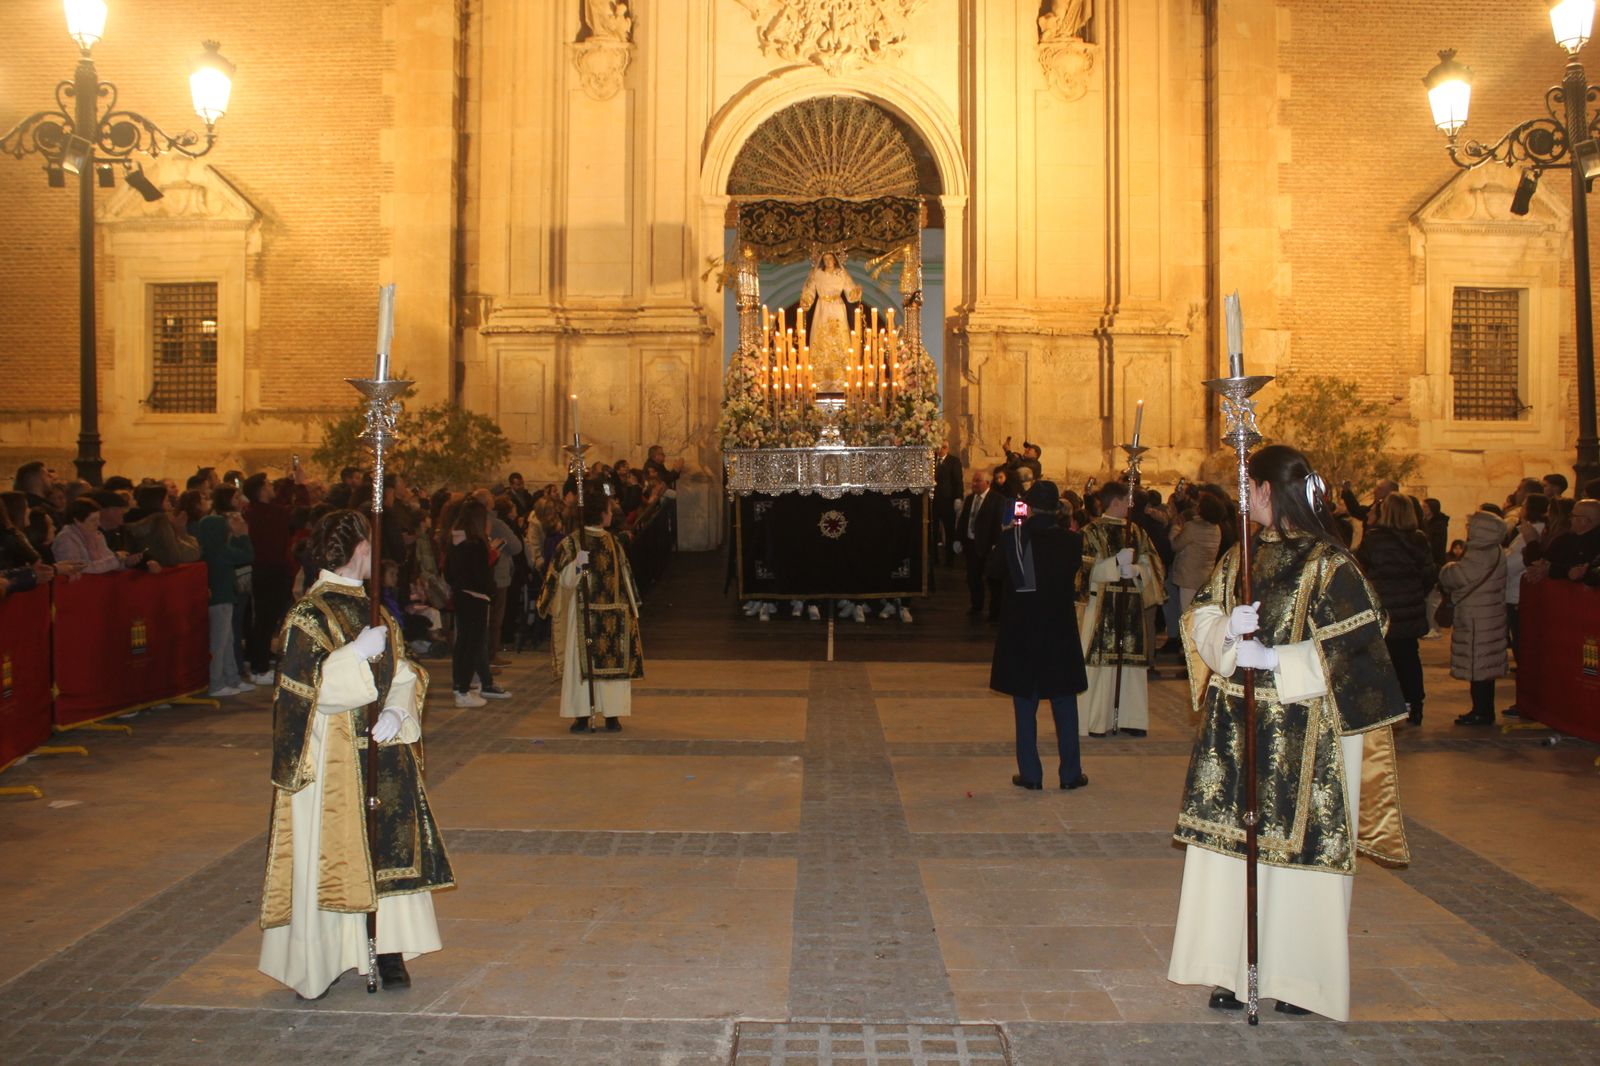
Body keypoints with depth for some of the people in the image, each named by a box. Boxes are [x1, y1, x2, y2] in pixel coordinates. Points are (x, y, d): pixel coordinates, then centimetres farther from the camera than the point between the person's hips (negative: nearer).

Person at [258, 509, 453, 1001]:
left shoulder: (374, 607, 11)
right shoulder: (309, 614, -10)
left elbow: (403, 672, 8)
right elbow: (307, 687, -17)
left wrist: (397, 710, -11)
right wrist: (359, 654, -25)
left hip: (381, 746, 7)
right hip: (334, 754, -6)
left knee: (386, 848, 8)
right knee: (329, 852, 0)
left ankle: (387, 947, 17)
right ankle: (320, 959, 10)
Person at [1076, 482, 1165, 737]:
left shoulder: (1136, 531, 14)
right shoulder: (1092, 531, -1)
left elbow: (1153, 565, 11)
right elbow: (1086, 569, -8)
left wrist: (1136, 569, -9)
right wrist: (1117, 562, -18)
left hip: (1131, 606, 5)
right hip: (1101, 606, -5)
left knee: (1131, 660, 3)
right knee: (1099, 659, -6)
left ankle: (1129, 717, 9)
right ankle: (1096, 720, 0)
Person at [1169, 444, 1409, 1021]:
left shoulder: (1329, 564, -10)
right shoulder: (1239, 556, 9)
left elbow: (1352, 650, -13)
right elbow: (1200, 615, 9)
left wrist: (1272, 660, -19)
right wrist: (1226, 631, -13)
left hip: (1302, 735, -6)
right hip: (1235, 730, 6)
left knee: (1297, 846, 1)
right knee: (1231, 842, 8)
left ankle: (1300, 975, 16)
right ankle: (1232, 967, 19)